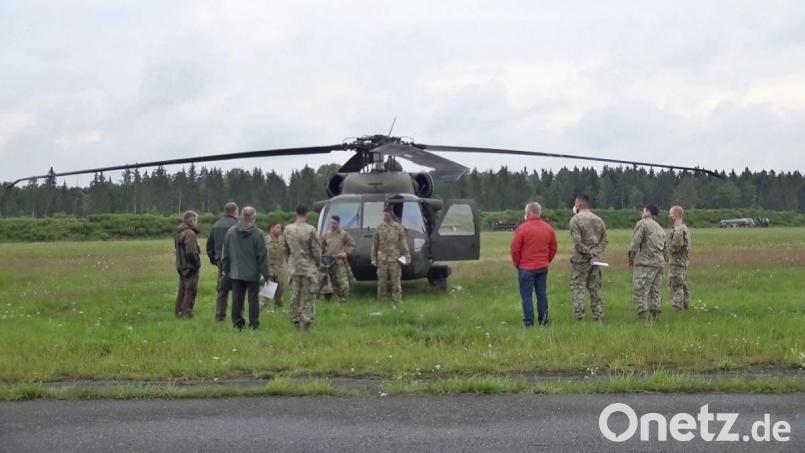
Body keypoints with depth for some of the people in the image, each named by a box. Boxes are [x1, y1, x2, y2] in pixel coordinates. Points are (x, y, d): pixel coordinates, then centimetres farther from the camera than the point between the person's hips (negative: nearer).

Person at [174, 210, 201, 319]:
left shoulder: (179, 232, 11)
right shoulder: (190, 233, -18)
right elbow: (191, 252, -23)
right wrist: (197, 263, -11)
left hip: (181, 266, 9)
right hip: (190, 266, -9)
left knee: (182, 290, 17)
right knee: (190, 290, -2)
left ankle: (178, 311, 23)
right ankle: (186, 313, -1)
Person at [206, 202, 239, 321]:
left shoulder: (216, 225, 13)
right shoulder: (235, 225, -12)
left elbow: (209, 245, 18)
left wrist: (214, 259, 21)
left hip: (220, 261, 7)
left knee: (221, 289, 13)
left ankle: (220, 315, 15)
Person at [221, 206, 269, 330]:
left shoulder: (231, 231, 0)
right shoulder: (258, 234, -12)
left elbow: (225, 253, 8)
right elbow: (262, 256, -10)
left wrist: (226, 269, 19)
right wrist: (265, 274, -3)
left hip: (236, 273, 3)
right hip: (253, 273, -3)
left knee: (237, 299, 9)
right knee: (253, 299, 4)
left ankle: (237, 323, 13)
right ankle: (254, 324, 6)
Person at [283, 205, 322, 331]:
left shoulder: (288, 229, 1)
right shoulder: (310, 230, -12)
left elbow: (286, 249, 9)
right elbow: (316, 250, -10)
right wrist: (318, 263, 5)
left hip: (293, 267, 4)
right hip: (309, 267, -4)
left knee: (295, 296, 11)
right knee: (309, 296, 3)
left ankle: (295, 320, 16)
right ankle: (307, 320, -2)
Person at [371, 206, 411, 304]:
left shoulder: (398, 227, 1)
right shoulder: (380, 227, 6)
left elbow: (404, 243, 0)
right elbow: (374, 244, 8)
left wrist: (407, 256, -7)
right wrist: (373, 258, 5)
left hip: (395, 258, -2)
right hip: (382, 258, 2)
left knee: (396, 279, 0)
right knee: (382, 280, 6)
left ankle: (397, 299, 7)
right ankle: (381, 299, 16)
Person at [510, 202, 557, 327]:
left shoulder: (522, 228, -12)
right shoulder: (549, 228, 5)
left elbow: (515, 249, -9)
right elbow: (553, 248, 10)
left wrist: (517, 264, 4)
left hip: (526, 268, -5)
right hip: (543, 267, 5)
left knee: (526, 296, 1)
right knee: (542, 294, 12)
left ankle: (529, 323, 0)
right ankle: (543, 321, 14)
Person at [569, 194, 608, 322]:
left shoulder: (575, 219, -7)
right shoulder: (599, 220, 11)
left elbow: (577, 241, -16)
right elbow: (604, 240, 5)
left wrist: (589, 253, -9)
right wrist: (595, 254, -3)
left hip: (580, 259, -6)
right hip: (595, 260, 6)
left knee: (577, 288, -1)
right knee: (595, 288, 11)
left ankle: (579, 317, -5)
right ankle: (599, 317, 13)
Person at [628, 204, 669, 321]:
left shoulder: (642, 223, -2)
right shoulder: (661, 229, 23)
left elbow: (635, 243, -11)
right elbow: (666, 251, 22)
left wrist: (631, 260, -3)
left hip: (645, 263, -8)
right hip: (659, 264, 8)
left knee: (641, 291, -9)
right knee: (654, 292, 13)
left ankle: (643, 318, -16)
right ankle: (654, 318, 12)